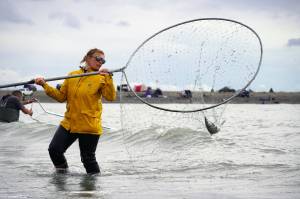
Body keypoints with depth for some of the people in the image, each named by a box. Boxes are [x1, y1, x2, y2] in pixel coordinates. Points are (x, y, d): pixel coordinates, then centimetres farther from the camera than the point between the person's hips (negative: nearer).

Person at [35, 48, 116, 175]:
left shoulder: (101, 78, -3)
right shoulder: (72, 76, 8)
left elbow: (111, 97, -15)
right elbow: (61, 96, 10)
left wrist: (108, 78, -24)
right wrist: (45, 85, 2)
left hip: (89, 126, -4)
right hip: (69, 123, 4)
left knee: (88, 159, 1)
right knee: (54, 150, -2)